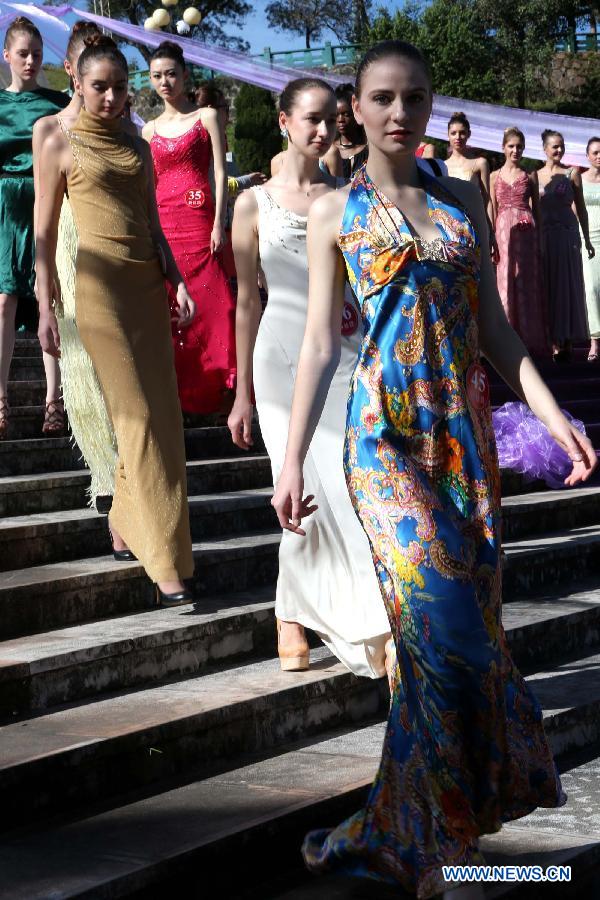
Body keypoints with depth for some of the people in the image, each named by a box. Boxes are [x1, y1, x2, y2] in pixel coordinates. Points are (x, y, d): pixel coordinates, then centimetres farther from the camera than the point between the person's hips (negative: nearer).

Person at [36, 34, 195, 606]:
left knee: (162, 413, 3)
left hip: (149, 285, 6)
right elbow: (45, 232, 1)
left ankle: (124, 522, 22)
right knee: (137, 415, -10)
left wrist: (178, 281, 8)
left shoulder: (137, 147, 15)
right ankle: (166, 565, -10)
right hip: (102, 284, -6)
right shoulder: (61, 145, 1)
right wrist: (45, 309, -4)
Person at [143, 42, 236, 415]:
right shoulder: (150, 130, 16)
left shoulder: (206, 117, 4)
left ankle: (214, 388, -1)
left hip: (198, 221, -4)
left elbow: (221, 173, -2)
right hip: (160, 223, 4)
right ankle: (176, 388, 7)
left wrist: (218, 224, -10)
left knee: (207, 302, -7)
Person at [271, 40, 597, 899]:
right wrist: (292, 461, -6)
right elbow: (319, 344, 1)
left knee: (465, 623, 3)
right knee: (439, 619, -14)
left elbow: (495, 328, 12)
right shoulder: (334, 212, 5)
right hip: (385, 429, -3)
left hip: (465, 426, 4)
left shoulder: (463, 200, 12)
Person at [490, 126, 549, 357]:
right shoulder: (495, 176, 10)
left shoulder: (530, 177, 10)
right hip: (503, 231, 0)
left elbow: (536, 209, 10)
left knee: (527, 282, -1)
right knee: (505, 283, -1)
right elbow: (492, 210, 8)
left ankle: (530, 340, 2)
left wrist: (538, 239, 4)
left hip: (527, 231, 0)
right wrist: (491, 240, -1)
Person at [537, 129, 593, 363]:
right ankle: (554, 342, 5)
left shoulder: (571, 173, 4)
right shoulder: (535, 176, 9)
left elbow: (580, 208, 6)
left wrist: (586, 238, 3)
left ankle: (566, 341, 1)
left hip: (567, 233, -2)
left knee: (567, 284, -1)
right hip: (543, 235, 2)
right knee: (547, 286, 2)